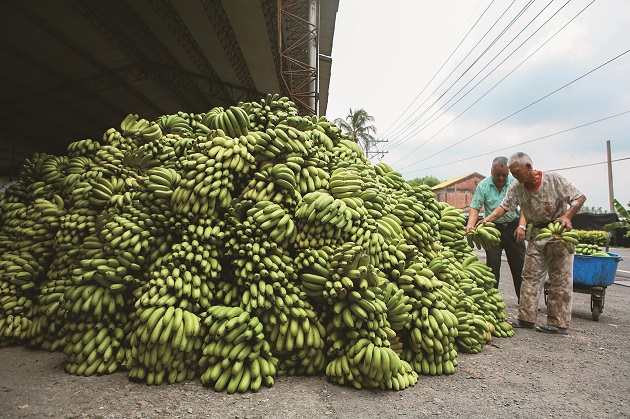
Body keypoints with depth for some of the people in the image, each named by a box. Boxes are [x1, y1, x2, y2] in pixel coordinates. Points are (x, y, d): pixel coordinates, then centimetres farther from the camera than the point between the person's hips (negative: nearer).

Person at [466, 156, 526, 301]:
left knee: (519, 264, 6)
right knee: (492, 263, 1)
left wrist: (522, 226, -16)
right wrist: (470, 224, -21)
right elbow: (475, 208, -5)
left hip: (513, 227, 1)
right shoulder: (483, 185, -4)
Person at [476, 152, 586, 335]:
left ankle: (559, 323, 6)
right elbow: (504, 206, -9)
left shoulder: (553, 179, -16)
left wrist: (567, 216, -27)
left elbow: (580, 198, -12)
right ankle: (526, 318, 8)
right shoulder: (516, 187, -5)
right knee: (530, 275, 3)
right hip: (536, 233, 5)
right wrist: (487, 219, -25)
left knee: (560, 278, -1)